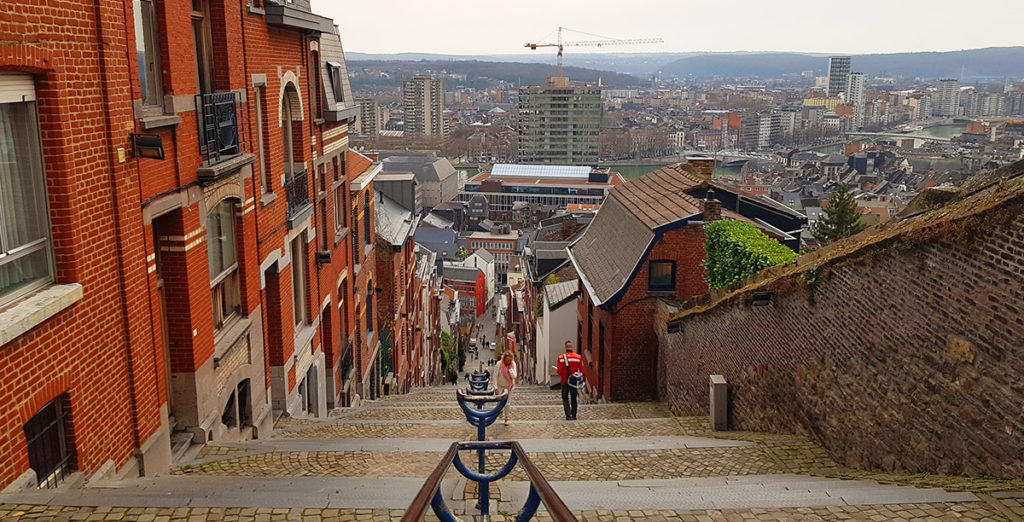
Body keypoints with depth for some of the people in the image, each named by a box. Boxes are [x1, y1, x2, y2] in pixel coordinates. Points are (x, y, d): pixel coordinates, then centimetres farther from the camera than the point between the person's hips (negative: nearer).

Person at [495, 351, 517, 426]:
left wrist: (510, 368, -27)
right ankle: (501, 411, 38)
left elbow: (514, 376, -18)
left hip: (509, 386, 1)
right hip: (500, 385, -1)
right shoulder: (499, 364, -19)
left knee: (507, 403, 2)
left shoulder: (513, 364, -14)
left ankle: (506, 418, 22)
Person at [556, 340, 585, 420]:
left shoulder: (561, 358, -10)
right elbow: (582, 370, -1)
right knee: (574, 399, 16)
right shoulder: (578, 357, -7)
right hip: (574, 382, 1)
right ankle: (573, 416, 19)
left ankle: (568, 415, -6)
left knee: (565, 399, 10)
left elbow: (560, 372, -9)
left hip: (565, 382, -1)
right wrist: (584, 379, 15)